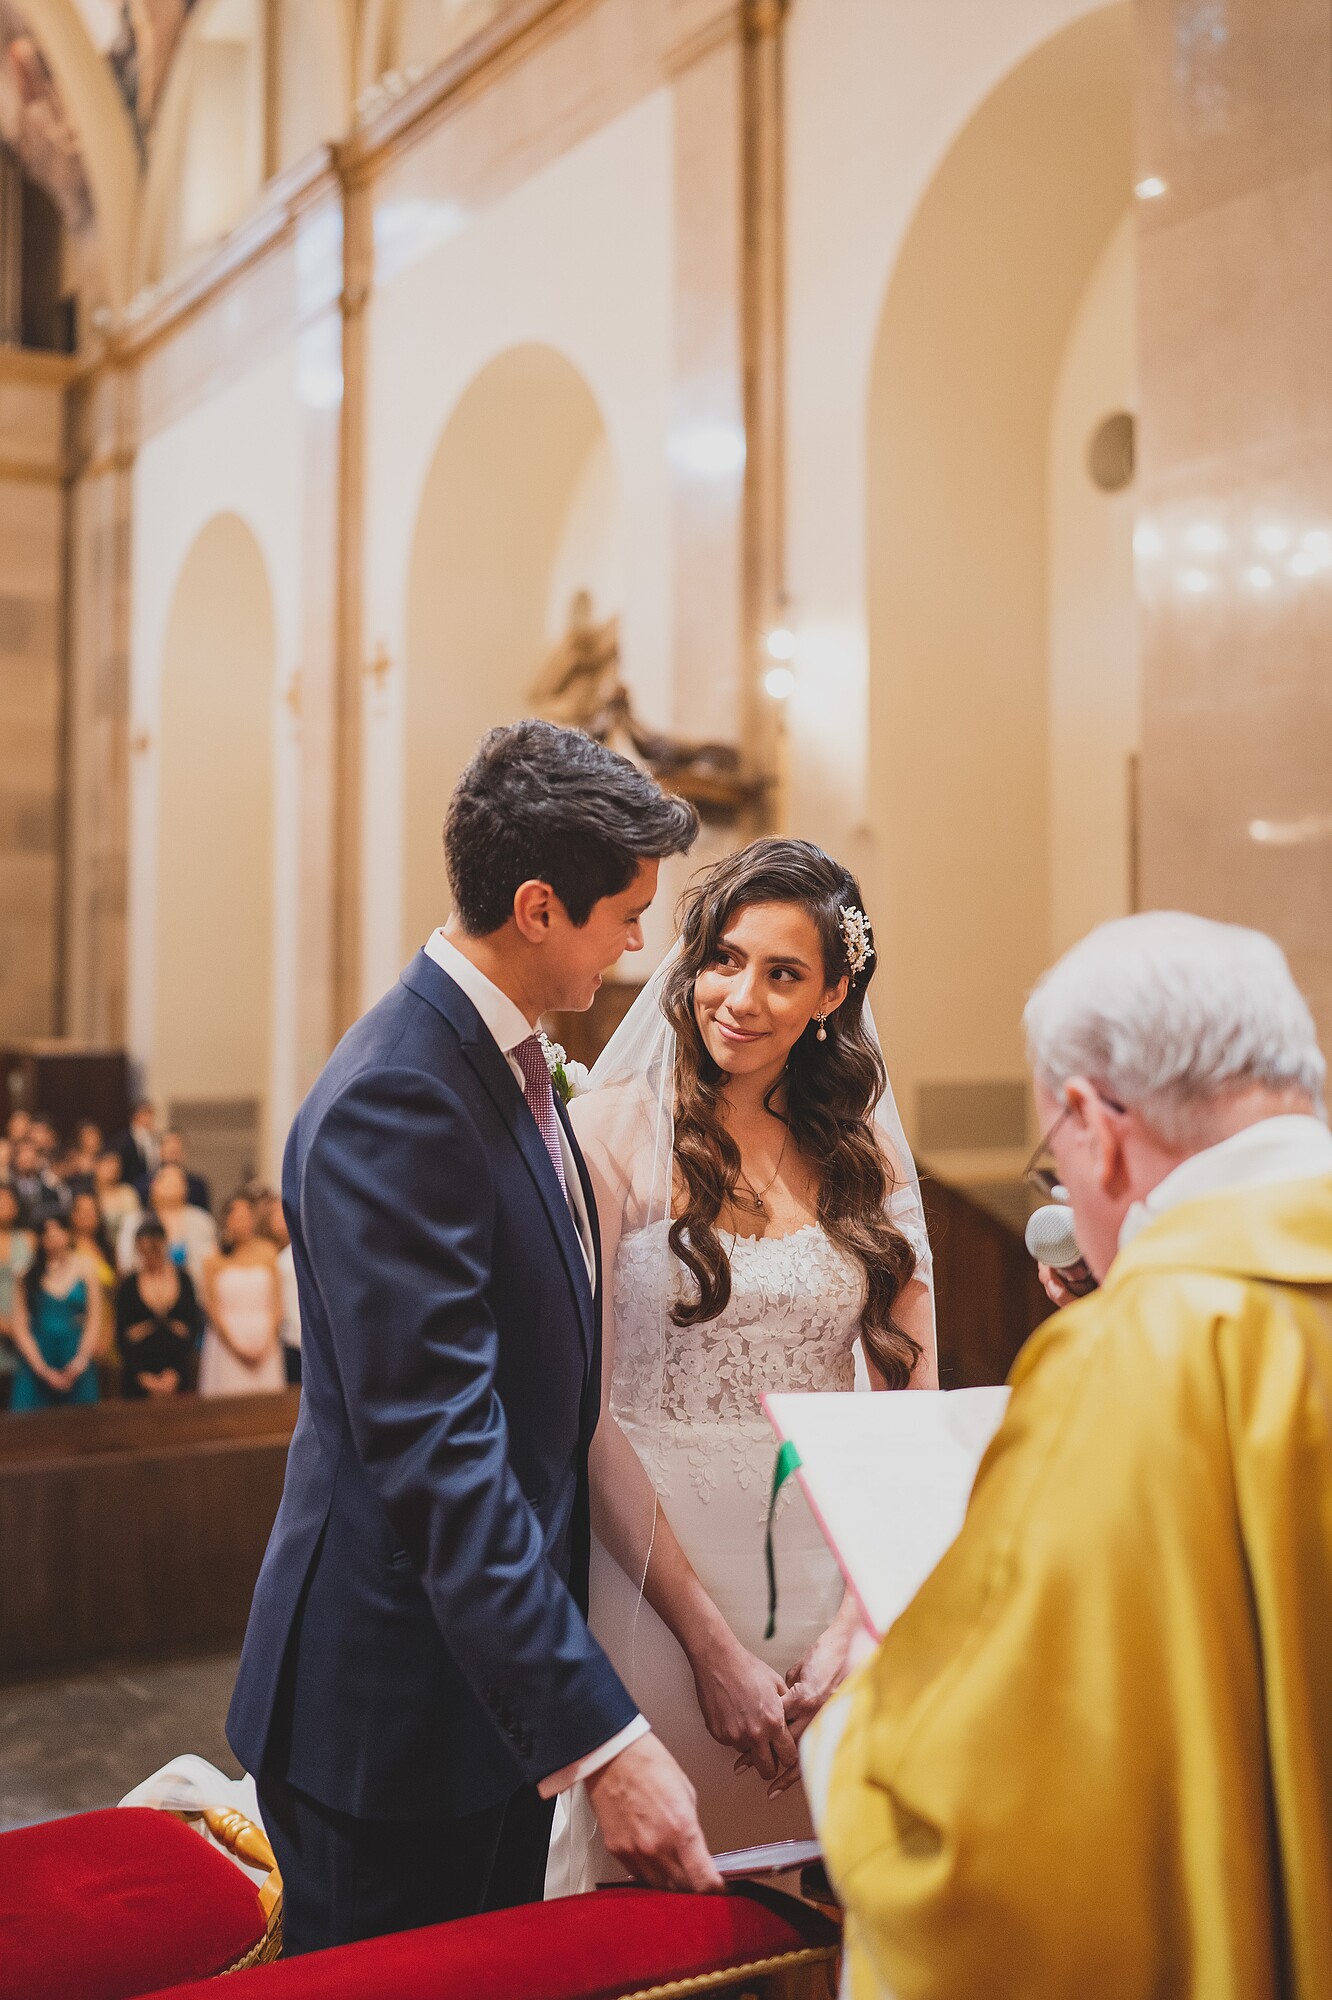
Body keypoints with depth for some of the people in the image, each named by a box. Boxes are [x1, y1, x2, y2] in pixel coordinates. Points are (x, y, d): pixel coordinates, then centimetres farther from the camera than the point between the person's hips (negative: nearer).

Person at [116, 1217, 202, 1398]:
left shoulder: (183, 1280, 4)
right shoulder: (128, 1286, 2)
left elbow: (194, 1328, 3)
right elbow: (122, 1337, 0)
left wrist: (173, 1373, -5)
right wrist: (143, 1376, -9)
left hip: (177, 1375, 1)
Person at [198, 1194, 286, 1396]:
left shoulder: (267, 1252, 6)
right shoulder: (214, 1260, 0)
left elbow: (277, 1302, 5)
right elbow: (212, 1309, -1)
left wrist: (267, 1341, -6)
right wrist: (236, 1346, -9)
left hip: (265, 1348, 2)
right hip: (227, 1342, -2)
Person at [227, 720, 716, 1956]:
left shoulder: (504, 1061, 7)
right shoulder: (394, 1101, -23)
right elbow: (437, 1449, -28)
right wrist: (602, 1739, -28)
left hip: (497, 1673, 9)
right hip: (396, 1708, -9)